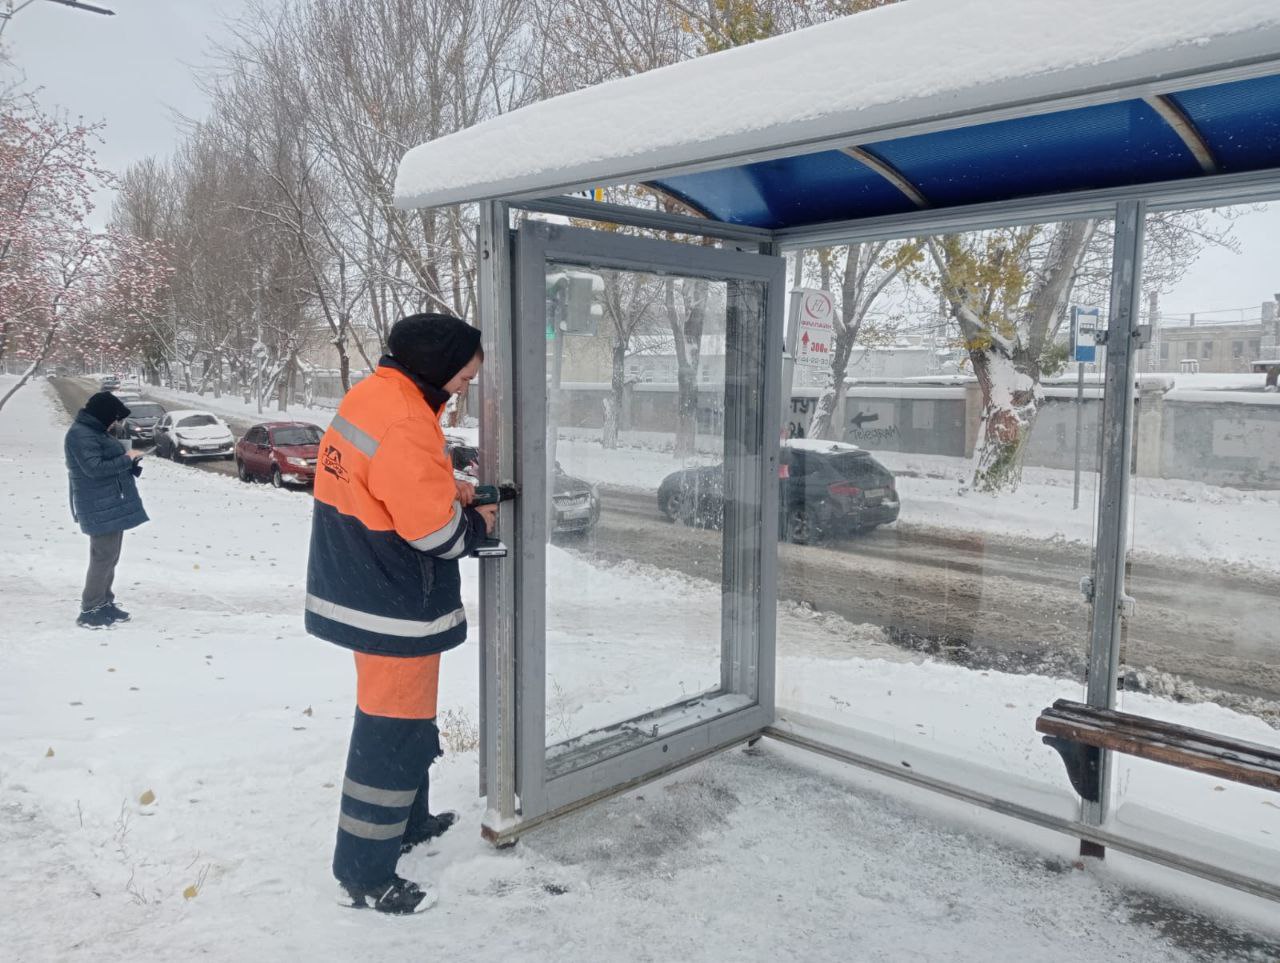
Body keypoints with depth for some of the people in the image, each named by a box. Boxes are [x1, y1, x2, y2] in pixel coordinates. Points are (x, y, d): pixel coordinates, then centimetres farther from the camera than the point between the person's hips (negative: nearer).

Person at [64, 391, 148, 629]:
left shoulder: (96, 431, 16)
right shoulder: (80, 435, -15)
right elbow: (94, 467, -24)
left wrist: (131, 463, 5)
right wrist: (126, 459, -16)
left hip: (113, 504, 10)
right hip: (100, 507, -10)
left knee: (110, 556, 15)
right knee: (103, 557, -8)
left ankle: (104, 603, 23)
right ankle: (90, 611, -2)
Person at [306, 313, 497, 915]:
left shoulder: (371, 395, 4)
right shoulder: (405, 425, -26)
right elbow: (436, 532, -23)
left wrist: (445, 489, 4)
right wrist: (477, 523, -3)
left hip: (360, 588, 10)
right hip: (395, 606, -10)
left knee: (405, 719, 24)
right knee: (393, 731, 3)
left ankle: (409, 822, 42)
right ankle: (364, 875, 16)